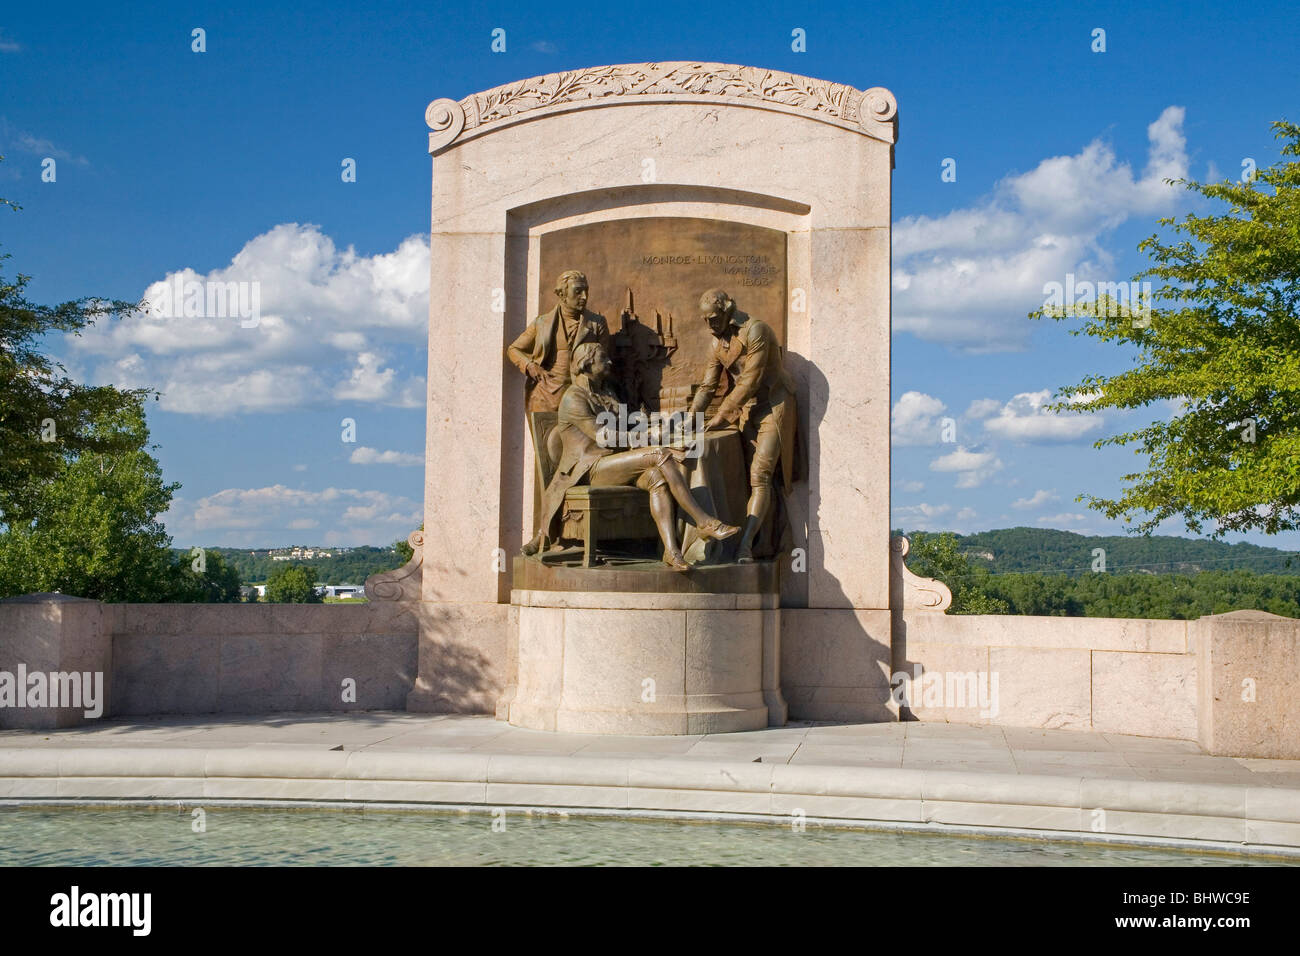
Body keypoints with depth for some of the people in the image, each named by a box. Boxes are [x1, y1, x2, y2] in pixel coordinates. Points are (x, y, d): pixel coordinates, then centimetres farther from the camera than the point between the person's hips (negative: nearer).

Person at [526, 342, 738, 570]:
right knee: (660, 456, -26)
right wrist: (653, 448, -15)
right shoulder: (573, 398, -6)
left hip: (613, 463, 7)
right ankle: (704, 522, -26)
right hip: (589, 468, -7)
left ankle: (671, 551, -40)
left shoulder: (607, 393, 21)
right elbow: (602, 438, -15)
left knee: (657, 477, -28)